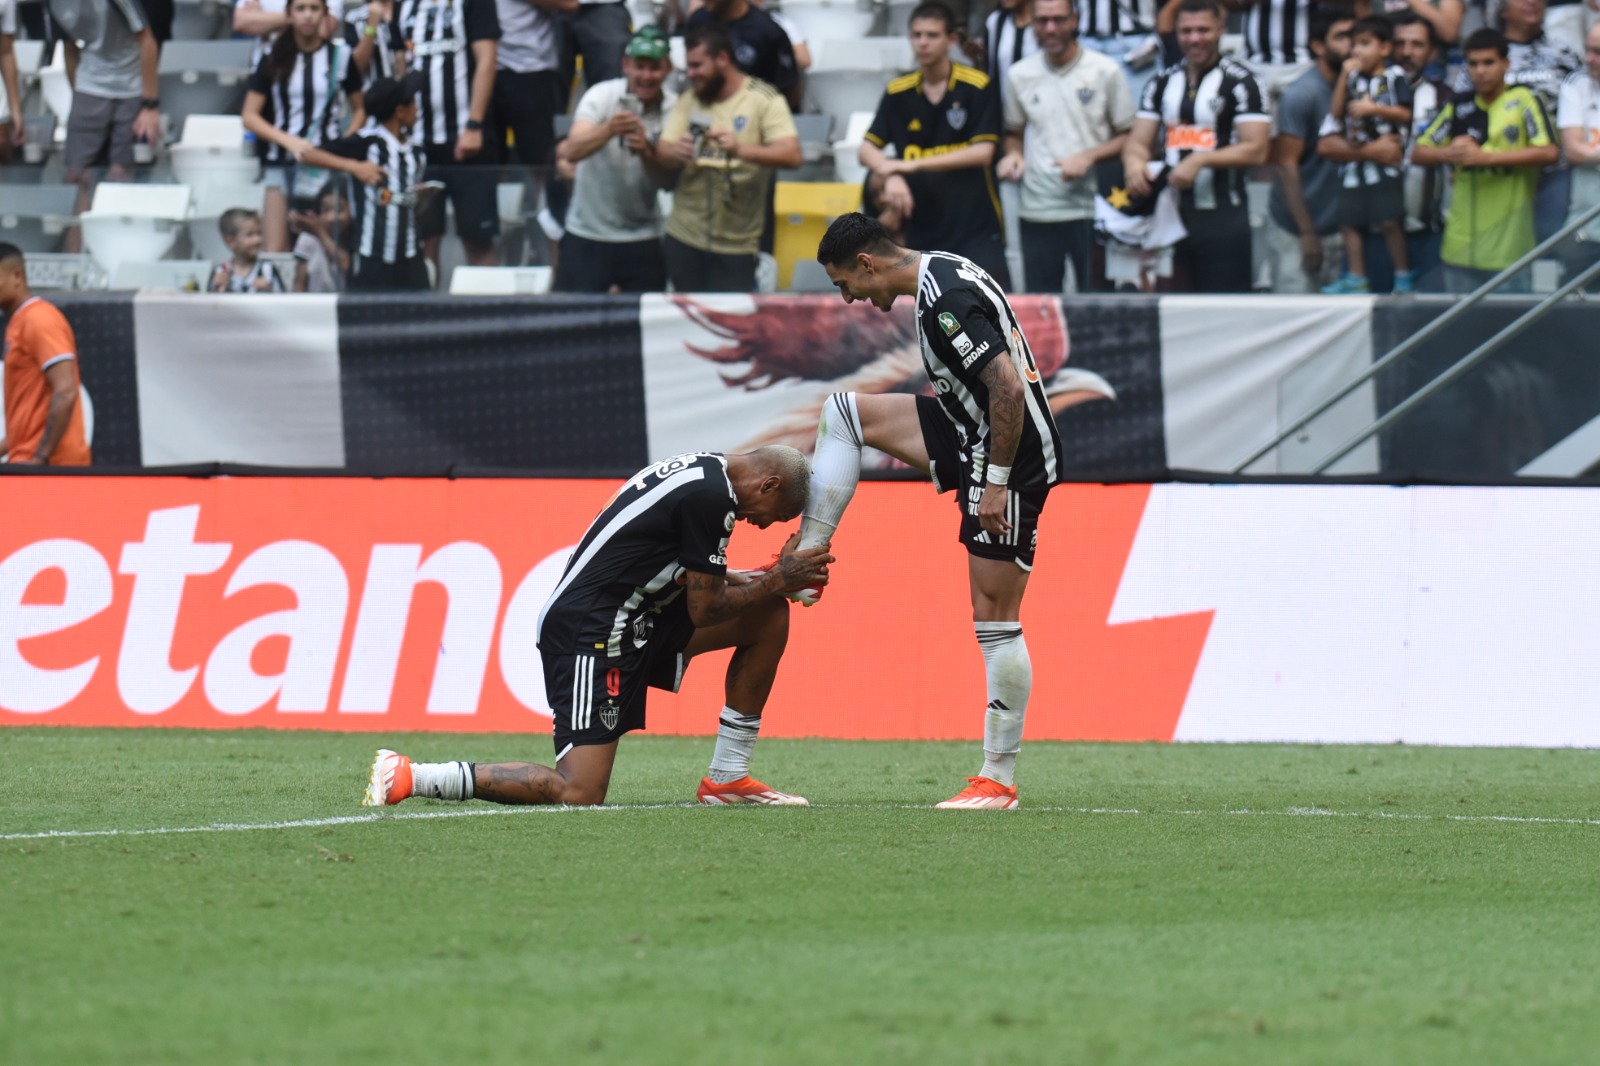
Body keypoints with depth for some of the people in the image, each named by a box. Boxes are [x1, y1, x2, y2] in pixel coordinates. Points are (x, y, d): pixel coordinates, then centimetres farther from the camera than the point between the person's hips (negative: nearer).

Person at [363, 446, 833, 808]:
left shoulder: (700, 471, 15)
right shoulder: (710, 496, -15)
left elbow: (691, 581, 26)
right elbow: (705, 611, -11)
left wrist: (766, 579, 15)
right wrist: (778, 580, 1)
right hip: (592, 632, -11)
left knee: (770, 614, 11)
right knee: (577, 796, -19)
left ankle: (727, 778, 14)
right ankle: (407, 777, -13)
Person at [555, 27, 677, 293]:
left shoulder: (674, 109, -3)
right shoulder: (602, 96, -10)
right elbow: (572, 151, -24)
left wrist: (647, 152, -28)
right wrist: (609, 130, -42)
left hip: (643, 240, 2)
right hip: (587, 235, -2)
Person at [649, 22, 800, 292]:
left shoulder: (764, 99, -6)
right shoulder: (688, 101, 8)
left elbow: (792, 155, -17)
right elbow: (661, 157, 3)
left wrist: (741, 150, -34)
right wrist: (673, 153, -22)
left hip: (736, 246, -4)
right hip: (683, 239, 4)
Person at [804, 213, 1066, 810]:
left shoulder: (946, 301, -23)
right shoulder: (939, 274, 9)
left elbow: (1008, 387, -29)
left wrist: (997, 484, -24)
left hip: (1010, 456, -10)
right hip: (975, 437, 10)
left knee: (996, 622, -5)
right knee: (846, 411, 10)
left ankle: (1000, 780, 0)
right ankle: (805, 563, 12)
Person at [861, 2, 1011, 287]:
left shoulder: (978, 87, -4)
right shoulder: (898, 92, 6)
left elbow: (983, 153, -11)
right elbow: (867, 150, 6)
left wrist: (914, 165, -16)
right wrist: (891, 177, -17)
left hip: (976, 228, -3)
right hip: (920, 229, 3)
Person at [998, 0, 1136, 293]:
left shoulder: (1105, 71, 0)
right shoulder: (1021, 74, 9)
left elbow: (1129, 137, 3)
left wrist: (1088, 157, -13)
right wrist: (1013, 155, -1)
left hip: (1090, 211, -3)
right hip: (1037, 211, 3)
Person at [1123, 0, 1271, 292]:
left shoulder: (1239, 82, -4)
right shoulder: (1163, 83, 14)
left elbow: (1256, 150, -10)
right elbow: (1138, 141, 12)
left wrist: (1200, 160, -21)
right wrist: (1134, 162, -13)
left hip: (1222, 217, -5)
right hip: (1172, 213, 5)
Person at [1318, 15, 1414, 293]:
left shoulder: (1395, 76, -1)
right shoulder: (1353, 77, 11)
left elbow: (1405, 114, -6)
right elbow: (1337, 111, 3)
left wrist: (1374, 109, -16)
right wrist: (1345, 77, -4)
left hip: (1385, 158, -5)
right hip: (1353, 158, 5)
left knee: (1389, 220, -9)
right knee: (1349, 222, 5)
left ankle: (1403, 277, 0)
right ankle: (1356, 278, 13)